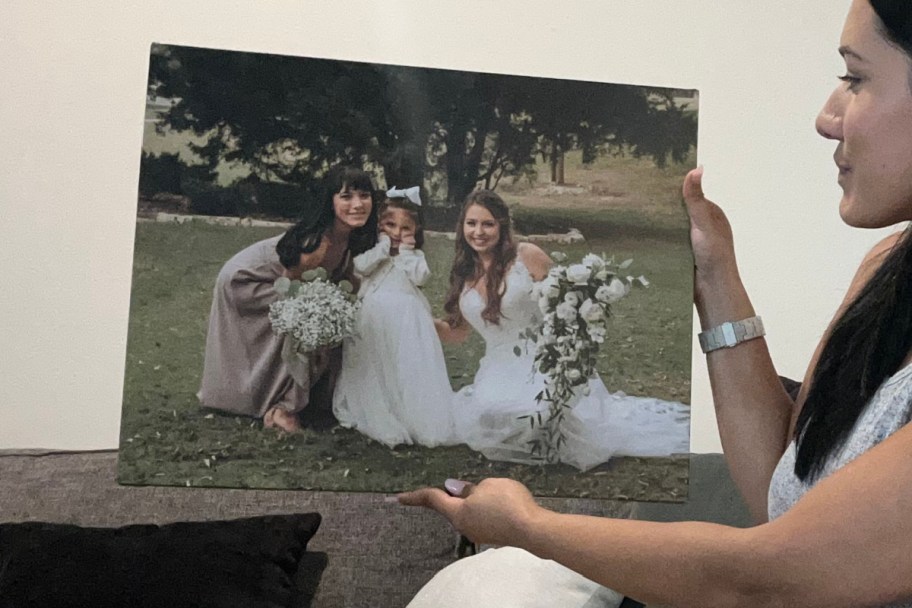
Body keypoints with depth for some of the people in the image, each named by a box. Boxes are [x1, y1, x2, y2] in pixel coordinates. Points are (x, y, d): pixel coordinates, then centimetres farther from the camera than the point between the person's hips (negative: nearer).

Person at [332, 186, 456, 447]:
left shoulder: (416, 254, 12)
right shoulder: (372, 250, 10)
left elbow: (420, 277, -6)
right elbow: (360, 267, -9)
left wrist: (406, 252, -4)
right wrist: (385, 247, -6)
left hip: (407, 318, 0)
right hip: (375, 317, 0)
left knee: (409, 366, -6)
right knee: (375, 366, -2)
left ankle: (414, 416, -4)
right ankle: (378, 414, 2)